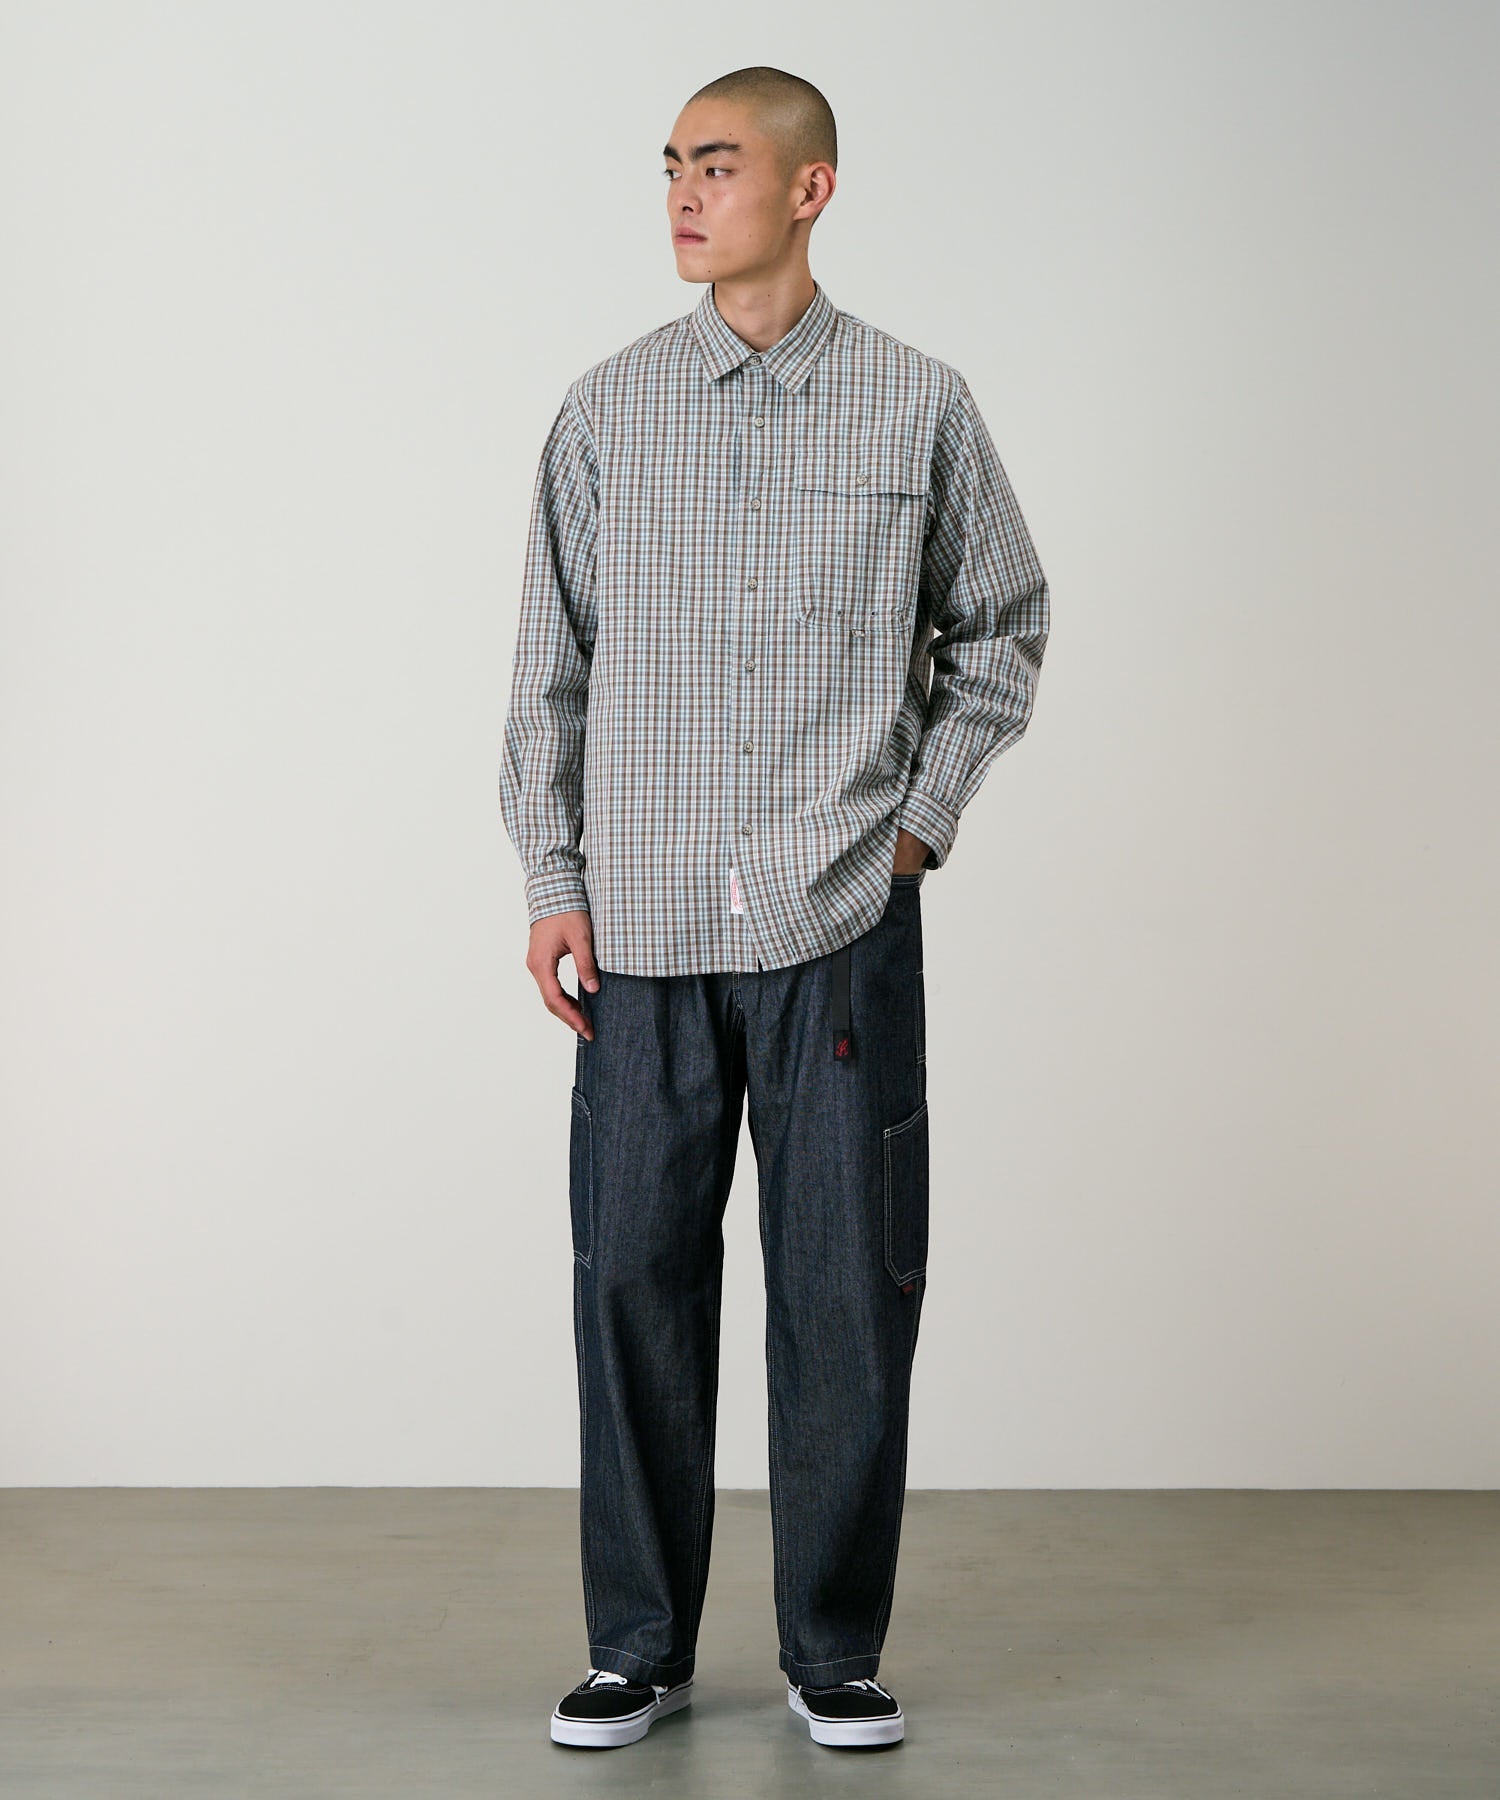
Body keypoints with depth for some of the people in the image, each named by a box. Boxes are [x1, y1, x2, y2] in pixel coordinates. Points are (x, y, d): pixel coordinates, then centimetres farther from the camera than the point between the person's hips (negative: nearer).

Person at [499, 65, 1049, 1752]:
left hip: (844, 927, -1)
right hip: (645, 929, 1)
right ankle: (639, 1647, 19)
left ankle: (836, 1649, 19)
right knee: (636, 1280, 4)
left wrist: (925, 815, 5)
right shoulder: (607, 410, 6)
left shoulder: (919, 407, 3)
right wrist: (553, 882, 3)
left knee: (847, 1292, 3)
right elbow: (551, 663, 9)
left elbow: (1001, 627, 14)